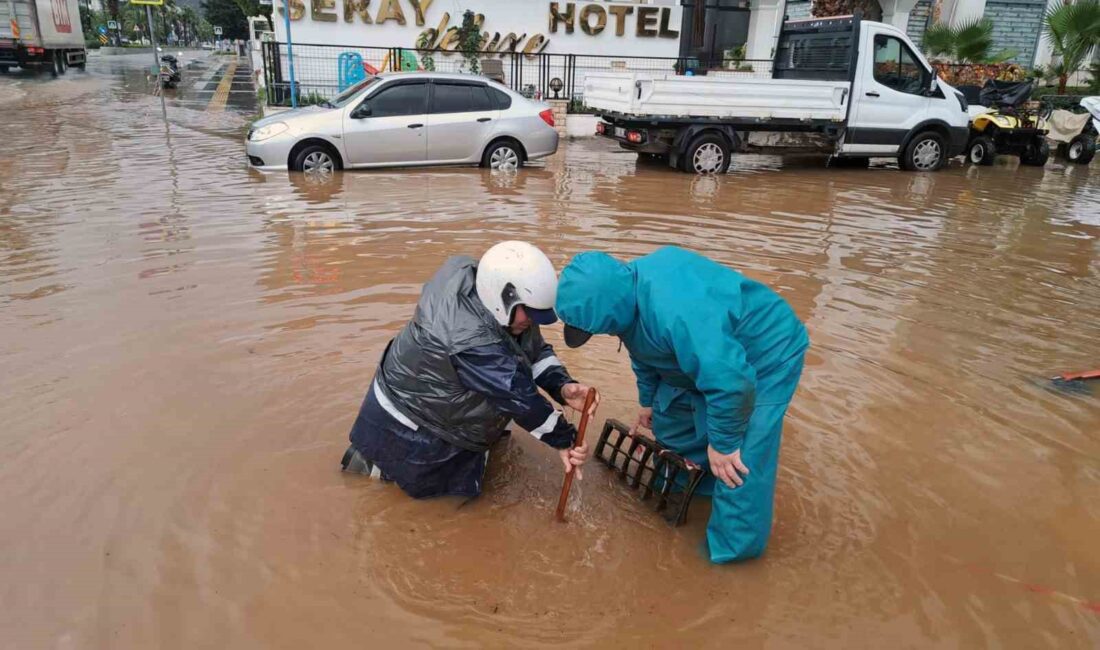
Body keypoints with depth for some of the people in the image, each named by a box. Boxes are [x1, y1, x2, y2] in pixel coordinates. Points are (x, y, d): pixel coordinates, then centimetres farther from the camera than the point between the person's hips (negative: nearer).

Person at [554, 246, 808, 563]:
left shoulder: (674, 311, -43)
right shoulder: (624, 290, -11)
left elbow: (731, 382, -42)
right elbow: (644, 352, 9)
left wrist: (722, 443, -26)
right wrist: (648, 402, 22)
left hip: (767, 353, -9)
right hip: (715, 351, 9)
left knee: (735, 462, -10)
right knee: (669, 417, 16)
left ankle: (734, 547, 10)